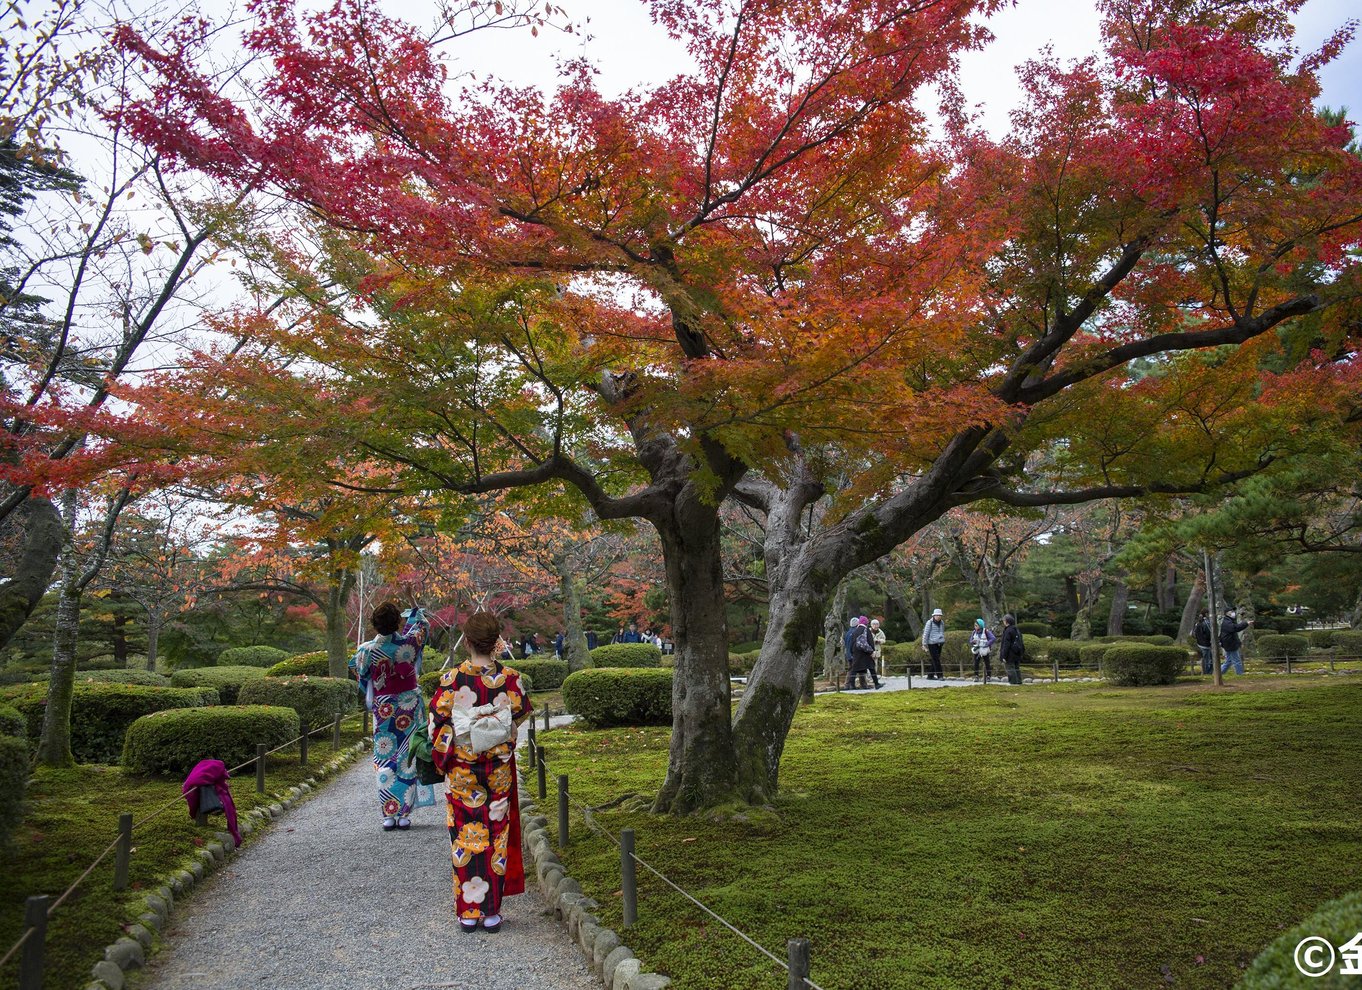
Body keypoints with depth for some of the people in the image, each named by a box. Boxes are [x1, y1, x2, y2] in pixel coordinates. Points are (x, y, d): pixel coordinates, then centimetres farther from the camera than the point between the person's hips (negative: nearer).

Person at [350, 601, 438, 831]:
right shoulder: (408, 643, -12)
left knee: (385, 762, 7)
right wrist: (414, 610, 26)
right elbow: (423, 626, 11)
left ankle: (389, 815, 8)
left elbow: (356, 668, 10)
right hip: (410, 708, 0)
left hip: (383, 710, 0)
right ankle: (404, 814, 9)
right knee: (407, 760, 7)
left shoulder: (367, 650, -12)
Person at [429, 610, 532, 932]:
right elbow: (521, 716, 5)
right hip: (499, 769, 1)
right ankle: (491, 911, 15)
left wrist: (441, 757, 10)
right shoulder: (510, 678, -8)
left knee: (465, 836, 9)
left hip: (461, 770, -1)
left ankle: (467, 912, 15)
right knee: (495, 837, 9)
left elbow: (438, 724, -6)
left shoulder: (451, 679, -12)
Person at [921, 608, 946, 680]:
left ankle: (930, 675, 17)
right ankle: (940, 676, -10)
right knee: (936, 660, -10)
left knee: (935, 660, 9)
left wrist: (943, 641, 24)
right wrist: (924, 644, -8)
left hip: (939, 644, 6)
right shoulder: (930, 623, -6)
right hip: (932, 644, -6)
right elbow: (926, 634, -6)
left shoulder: (942, 623, 12)